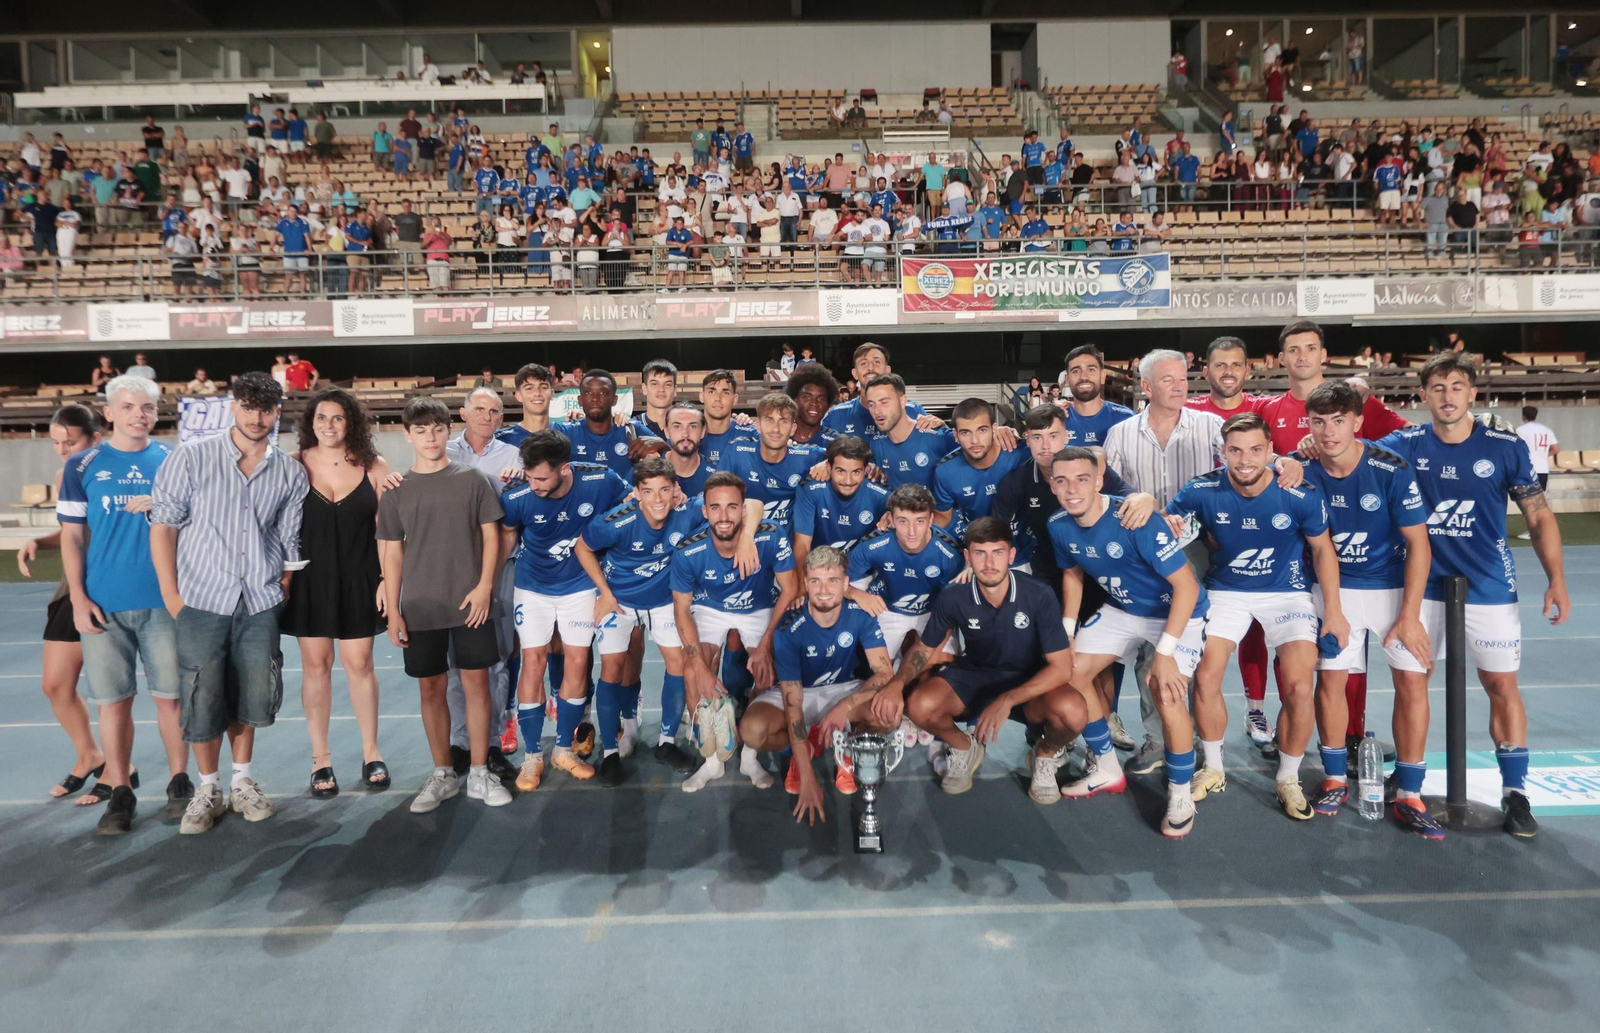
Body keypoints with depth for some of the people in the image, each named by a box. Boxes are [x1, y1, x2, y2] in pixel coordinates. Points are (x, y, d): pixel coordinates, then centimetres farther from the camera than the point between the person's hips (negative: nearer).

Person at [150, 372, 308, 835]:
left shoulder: (290, 473, 3)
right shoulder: (191, 458, -3)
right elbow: (163, 525, -3)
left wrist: (281, 594, 4)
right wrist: (171, 596, -7)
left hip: (259, 604, 2)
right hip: (201, 600, -2)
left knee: (250, 695, 10)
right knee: (203, 698, 3)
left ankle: (242, 782, 27)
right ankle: (208, 790, 19)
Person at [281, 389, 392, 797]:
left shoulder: (373, 467, -2)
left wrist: (387, 578, -4)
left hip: (359, 581, 0)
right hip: (310, 580, 0)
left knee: (359, 664, 6)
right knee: (315, 664, 7)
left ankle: (371, 753, 21)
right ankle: (320, 759, 18)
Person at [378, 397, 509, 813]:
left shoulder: (472, 479, 1)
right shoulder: (395, 491, 4)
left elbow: (490, 533, 3)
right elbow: (392, 551, 5)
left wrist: (484, 585, -8)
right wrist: (392, 611, 1)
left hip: (470, 603, -1)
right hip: (419, 607, 1)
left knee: (476, 683, 2)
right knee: (431, 688, 8)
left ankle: (479, 773, 13)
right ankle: (442, 774, 21)